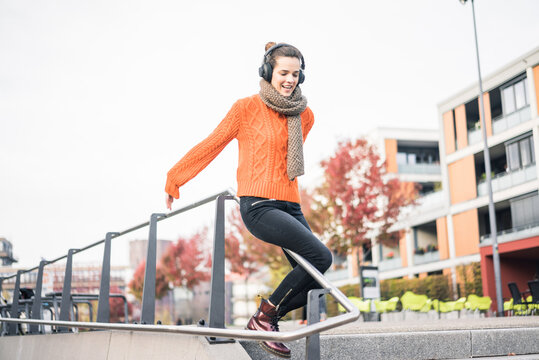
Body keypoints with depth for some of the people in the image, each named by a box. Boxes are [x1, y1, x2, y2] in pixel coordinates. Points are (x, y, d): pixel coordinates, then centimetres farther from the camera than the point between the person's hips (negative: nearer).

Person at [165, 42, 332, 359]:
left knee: (311, 285, -3)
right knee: (321, 256, -21)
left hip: (290, 206, 6)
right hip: (258, 206, -6)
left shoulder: (305, 116, 12)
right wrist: (175, 180, 12)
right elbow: (211, 146, 5)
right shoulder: (247, 108, -3)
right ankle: (265, 315, -5)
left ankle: (267, 317, 20)